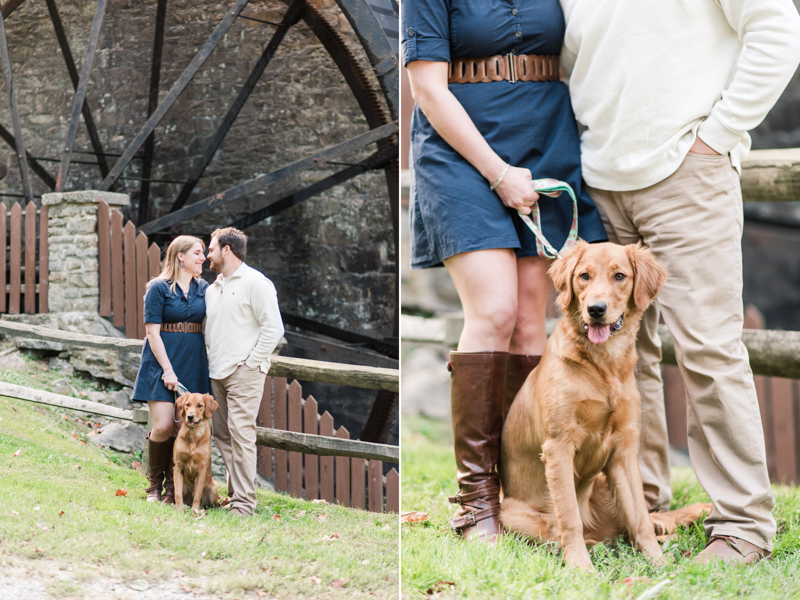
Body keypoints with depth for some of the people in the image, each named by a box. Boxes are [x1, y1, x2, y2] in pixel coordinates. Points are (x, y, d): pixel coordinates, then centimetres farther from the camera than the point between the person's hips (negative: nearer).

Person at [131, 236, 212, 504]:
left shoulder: (203, 288, 11)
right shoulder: (159, 288, -4)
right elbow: (152, 332, -8)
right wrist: (167, 369, -13)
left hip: (193, 366, 4)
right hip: (162, 362, -4)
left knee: (183, 428, 0)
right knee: (163, 427, -9)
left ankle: (173, 487, 10)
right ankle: (154, 485, 10)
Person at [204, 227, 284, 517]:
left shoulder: (255, 283, -6)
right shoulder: (213, 289, 18)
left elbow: (273, 329, -12)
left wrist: (251, 363, -11)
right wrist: (210, 360, 14)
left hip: (244, 373, -8)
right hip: (216, 373, 8)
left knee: (240, 433, -12)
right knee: (220, 433, 8)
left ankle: (244, 502, -10)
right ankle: (235, 490, 15)